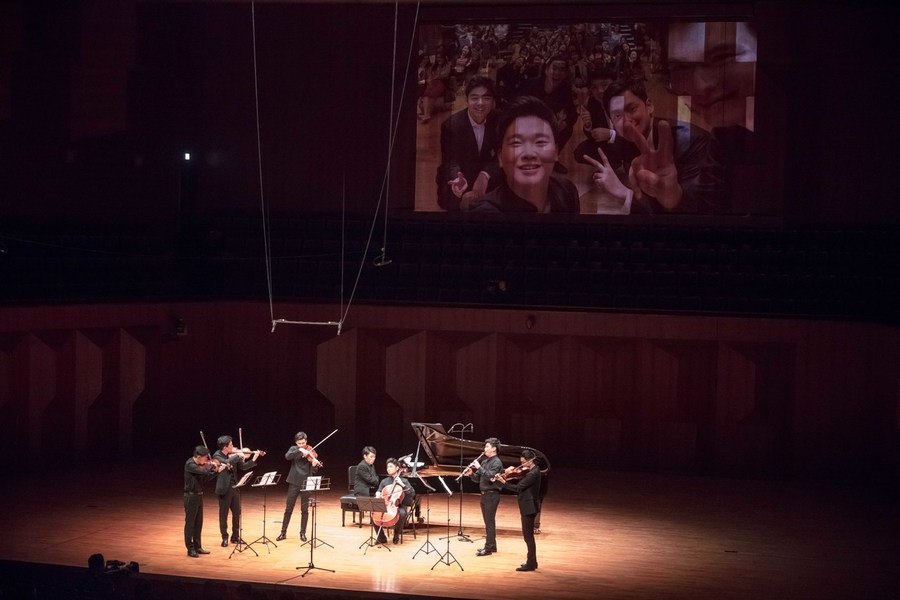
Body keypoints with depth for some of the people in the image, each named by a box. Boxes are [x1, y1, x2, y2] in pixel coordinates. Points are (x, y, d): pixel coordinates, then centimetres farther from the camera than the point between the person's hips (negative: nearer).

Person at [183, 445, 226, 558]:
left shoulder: (199, 465, 8)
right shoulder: (190, 465, -19)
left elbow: (205, 479, 15)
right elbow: (204, 471, -32)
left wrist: (216, 471, 5)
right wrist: (212, 465, -13)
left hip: (199, 496, 9)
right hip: (191, 496, -9)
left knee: (198, 523, 14)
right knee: (190, 523, -1)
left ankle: (197, 546, 22)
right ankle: (190, 549, 5)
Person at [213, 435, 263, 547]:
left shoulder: (233, 455, 6)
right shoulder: (217, 456, -13)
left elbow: (243, 467, 12)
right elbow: (226, 463, -32)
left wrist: (254, 458, 6)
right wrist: (238, 456, -23)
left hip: (234, 487, 6)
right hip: (224, 489, -6)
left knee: (237, 513, 12)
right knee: (223, 514, 2)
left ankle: (235, 536, 25)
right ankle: (225, 538, 12)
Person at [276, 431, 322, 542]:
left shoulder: (310, 452, 0)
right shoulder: (293, 449, 3)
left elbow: (313, 470, -7)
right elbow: (287, 456, -20)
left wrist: (315, 465, -29)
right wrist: (300, 450, -28)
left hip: (305, 483, 0)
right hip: (294, 482, 0)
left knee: (304, 510, 4)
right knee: (288, 509, 4)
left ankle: (303, 533, 14)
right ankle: (283, 532, 13)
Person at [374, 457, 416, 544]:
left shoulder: (404, 481, 5)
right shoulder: (384, 481, 15)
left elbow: (412, 493, -6)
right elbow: (378, 492, 14)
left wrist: (402, 484, -14)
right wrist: (378, 494, -9)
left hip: (399, 505, -3)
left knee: (402, 513, -37)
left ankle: (396, 535, -11)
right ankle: (381, 537, -9)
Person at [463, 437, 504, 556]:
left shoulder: (496, 463, -12)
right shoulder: (485, 461, 13)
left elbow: (490, 477, -26)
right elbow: (477, 479, 14)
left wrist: (479, 467, -23)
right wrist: (471, 474, -6)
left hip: (492, 495, -9)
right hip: (484, 494, 9)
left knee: (489, 521, -7)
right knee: (488, 521, 13)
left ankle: (488, 548, -4)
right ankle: (491, 545, 20)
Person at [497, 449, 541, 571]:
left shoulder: (533, 474, -21)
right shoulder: (531, 471, 10)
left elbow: (518, 487, -23)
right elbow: (520, 483, 9)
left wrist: (503, 482, -17)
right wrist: (507, 478, -4)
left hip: (529, 507, -10)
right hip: (528, 506, 10)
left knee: (528, 535, -4)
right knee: (528, 535, 16)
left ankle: (531, 564, 1)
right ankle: (532, 561, 25)